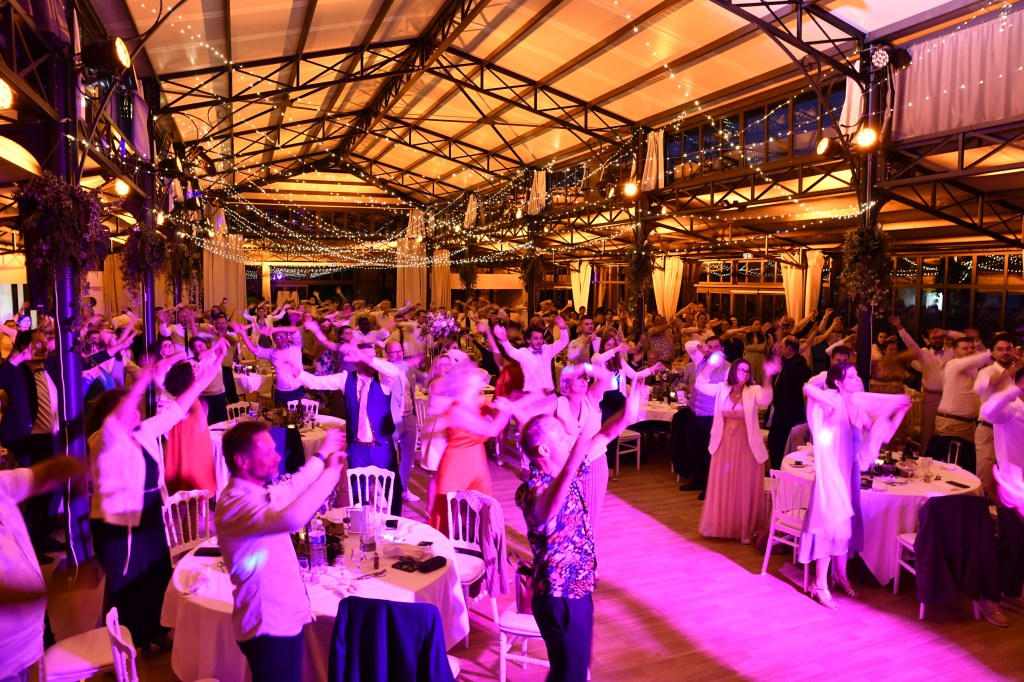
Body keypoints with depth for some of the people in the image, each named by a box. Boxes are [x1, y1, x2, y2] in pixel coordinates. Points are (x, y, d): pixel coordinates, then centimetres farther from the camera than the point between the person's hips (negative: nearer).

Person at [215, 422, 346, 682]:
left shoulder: (258, 492, 4)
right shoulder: (234, 504, -25)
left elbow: (289, 489, 27)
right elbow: (290, 519, -44)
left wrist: (321, 455, 26)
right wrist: (332, 471, -34)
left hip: (286, 616, 9)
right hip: (268, 624, -9)